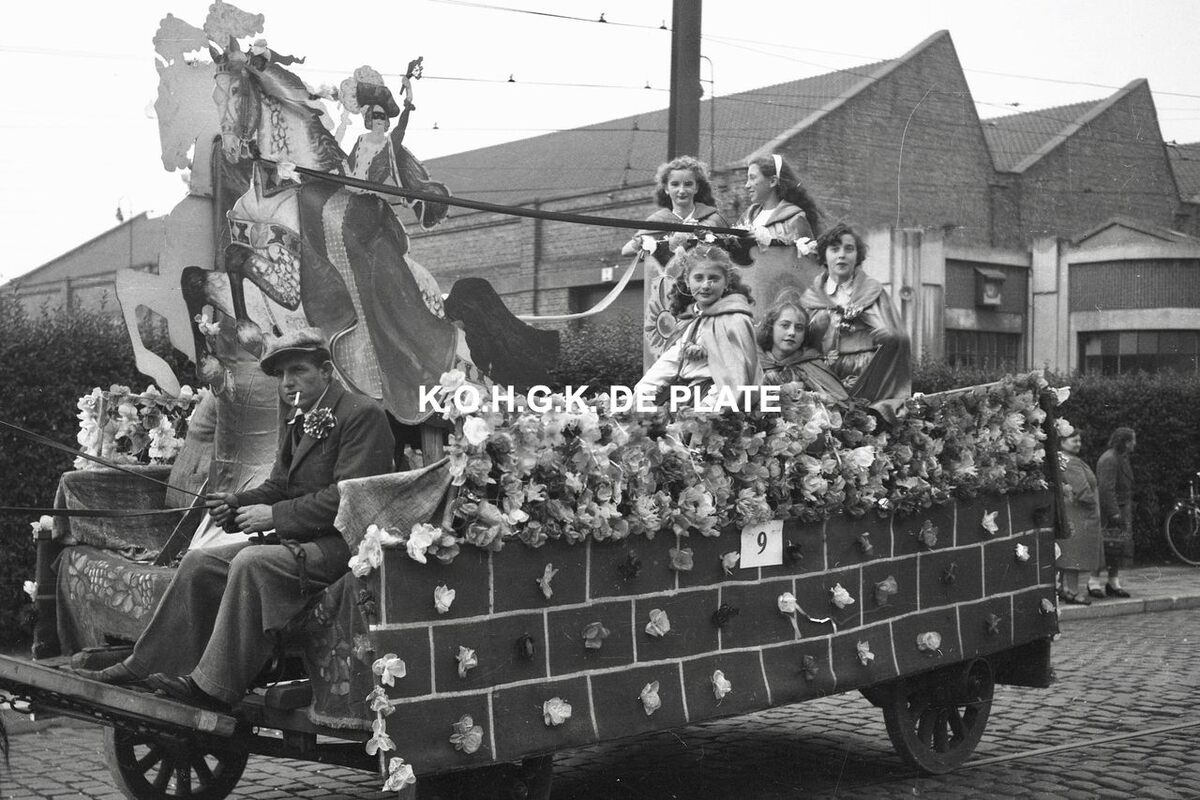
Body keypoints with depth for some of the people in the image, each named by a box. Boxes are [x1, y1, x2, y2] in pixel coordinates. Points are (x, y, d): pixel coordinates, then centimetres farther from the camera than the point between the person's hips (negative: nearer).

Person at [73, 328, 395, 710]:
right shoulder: (294, 423, 18)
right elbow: (277, 488, 20)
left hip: (345, 541, -10)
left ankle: (214, 687, -26)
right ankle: (143, 667, 6)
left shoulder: (362, 414, -12)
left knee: (252, 562, -30)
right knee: (200, 562, 1)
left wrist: (276, 515, -18)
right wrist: (236, 504, -1)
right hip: (299, 538, 10)